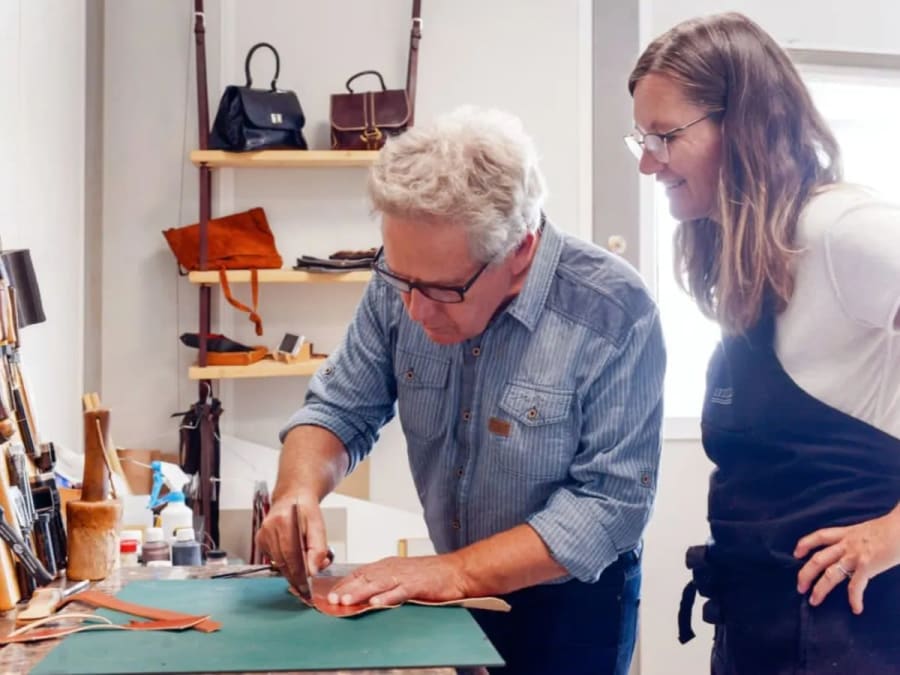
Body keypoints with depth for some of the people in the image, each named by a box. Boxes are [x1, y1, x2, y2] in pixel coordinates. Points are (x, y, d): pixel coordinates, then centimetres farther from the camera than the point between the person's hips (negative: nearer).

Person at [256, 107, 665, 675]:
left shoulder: (612, 314, -26)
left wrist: (459, 571, -30)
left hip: (570, 608, -4)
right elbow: (341, 410, -2)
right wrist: (300, 489, -22)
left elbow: (612, 500, -25)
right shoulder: (407, 278, -12)